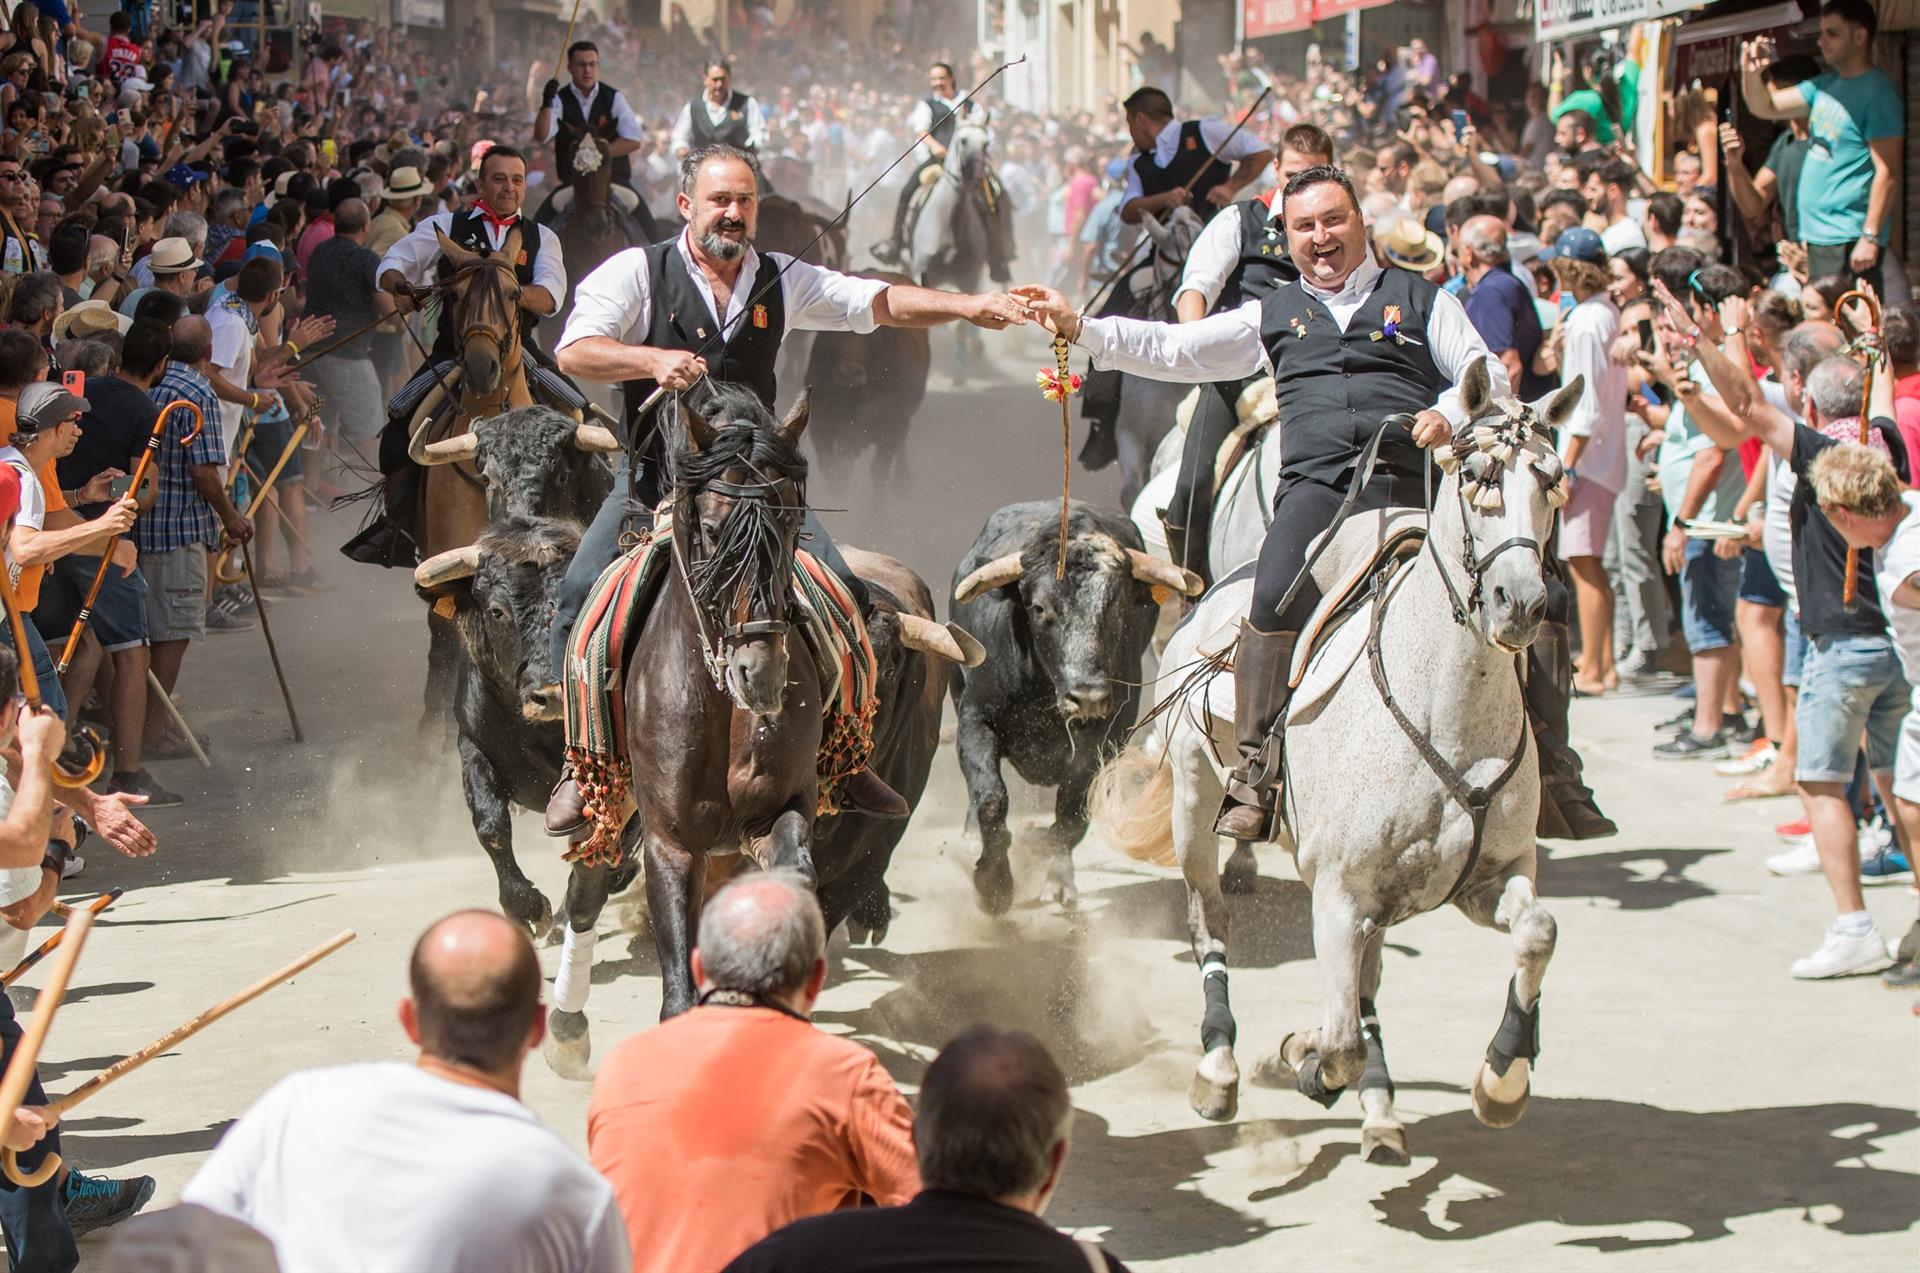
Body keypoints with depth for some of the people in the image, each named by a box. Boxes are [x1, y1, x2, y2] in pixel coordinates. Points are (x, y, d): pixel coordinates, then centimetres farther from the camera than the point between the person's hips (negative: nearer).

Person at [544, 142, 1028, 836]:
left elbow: (879, 301, 4)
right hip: (656, 474, -2)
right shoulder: (636, 272, -2)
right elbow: (574, 351, -13)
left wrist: (970, 306, -9)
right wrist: (655, 360, -31)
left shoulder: (782, 280, 8)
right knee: (579, 598, -19)